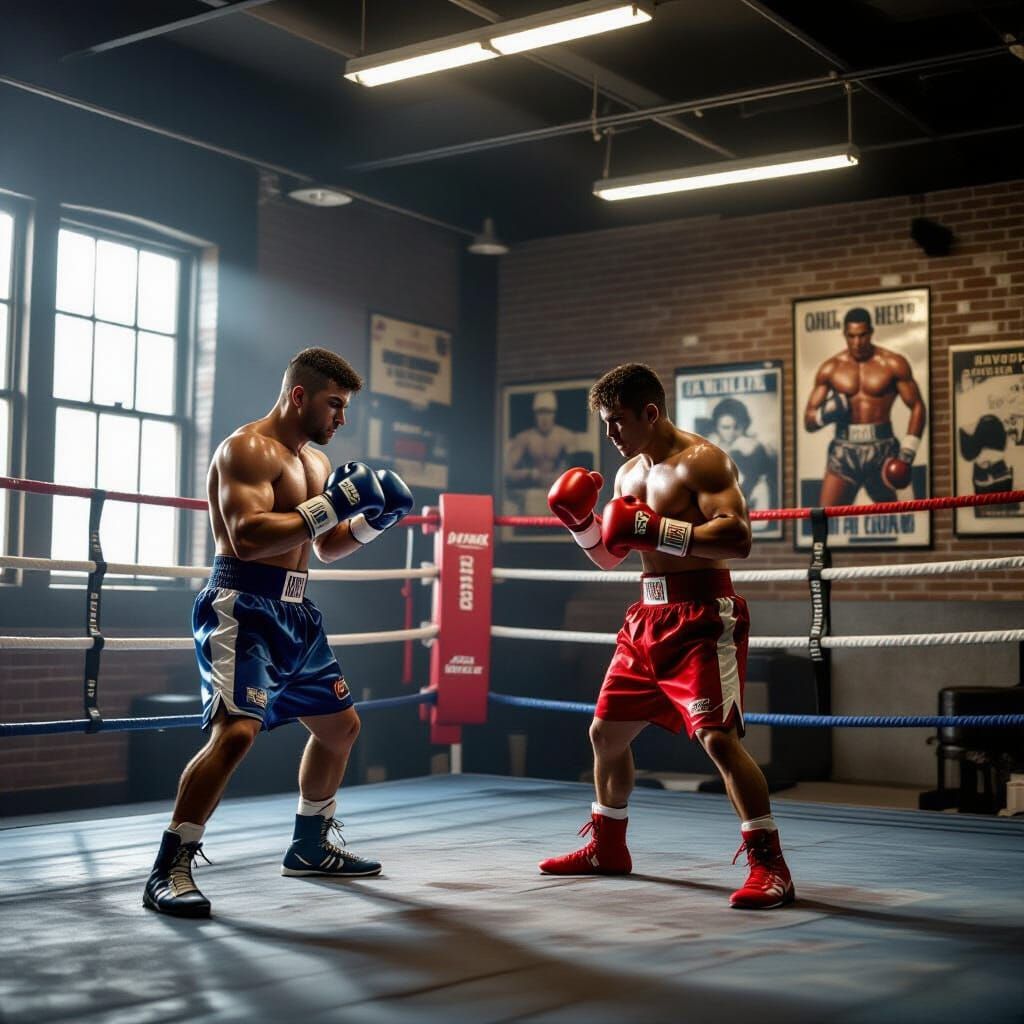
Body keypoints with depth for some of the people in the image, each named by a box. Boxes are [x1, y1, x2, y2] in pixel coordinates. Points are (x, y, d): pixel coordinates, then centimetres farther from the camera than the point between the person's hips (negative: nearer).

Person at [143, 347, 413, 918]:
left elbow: (327, 547, 24)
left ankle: (311, 845, 33)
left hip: (295, 613, 10)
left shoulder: (316, 460, 17)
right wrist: (329, 507, -25)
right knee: (237, 731, -24)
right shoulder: (247, 449, -12)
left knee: (340, 724, 17)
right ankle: (170, 870, -16)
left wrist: (371, 520, 5)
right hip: (243, 609, -10)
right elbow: (246, 537, -27)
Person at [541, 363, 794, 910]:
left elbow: (737, 537, -25)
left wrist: (656, 529, -27)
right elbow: (607, 557, 22)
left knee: (718, 737, -18)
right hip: (648, 616, 9)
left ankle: (769, 867, -11)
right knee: (606, 731, 15)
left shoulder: (702, 460, -11)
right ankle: (607, 847, 33)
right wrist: (581, 521, 4)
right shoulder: (628, 473, 15)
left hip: (701, 618, -9)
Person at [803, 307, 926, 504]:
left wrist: (907, 453, -7)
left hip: (881, 450, -1)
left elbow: (917, 407, 1)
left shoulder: (893, 364, 0)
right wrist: (825, 414, -16)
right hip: (844, 451, 1)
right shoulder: (830, 369, 5)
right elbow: (808, 420, 8)